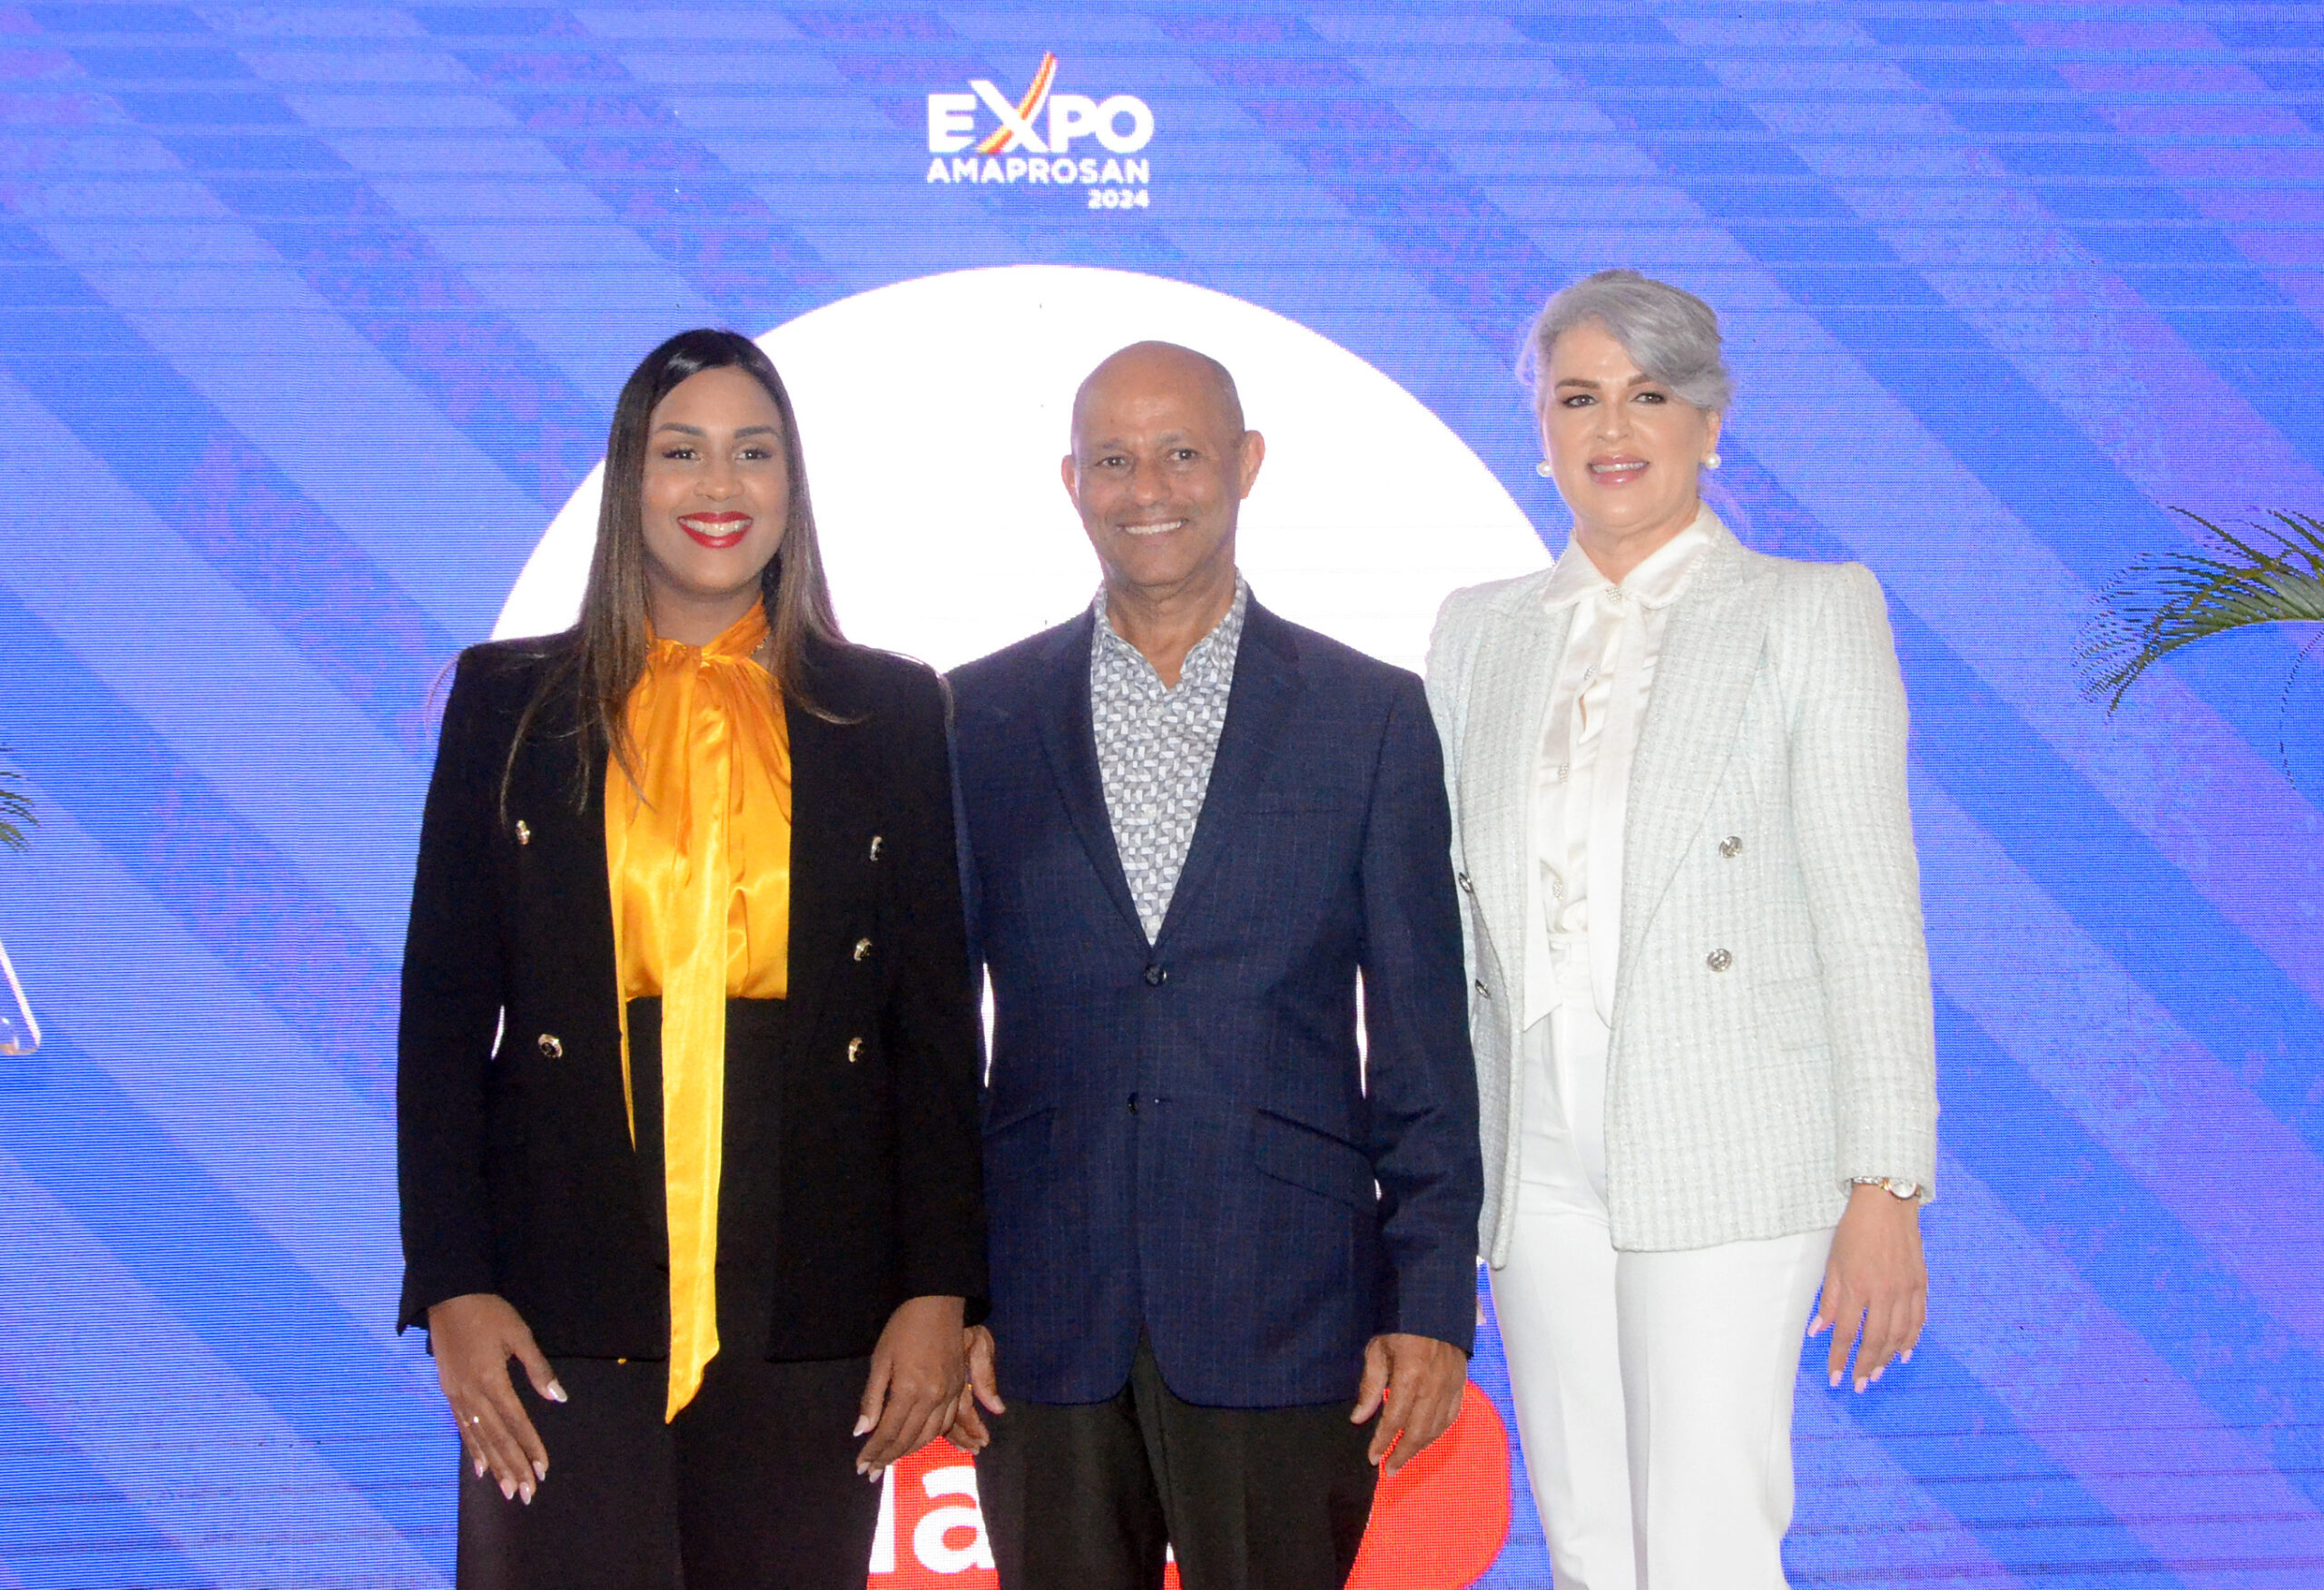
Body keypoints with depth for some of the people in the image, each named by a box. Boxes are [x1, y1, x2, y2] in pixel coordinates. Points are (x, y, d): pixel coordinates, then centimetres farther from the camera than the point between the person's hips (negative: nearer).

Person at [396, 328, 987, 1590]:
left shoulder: (891, 714, 8)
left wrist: (941, 1291, -1)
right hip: (564, 1305, 0)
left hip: (812, 1298, 1)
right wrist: (451, 1290, -4)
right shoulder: (510, 701, 7)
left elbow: (937, 1022, 6)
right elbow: (444, 1012, 4)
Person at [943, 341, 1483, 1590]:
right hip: (1043, 1317, 1)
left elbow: (1422, 1041, 3)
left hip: (1286, 1314, -1)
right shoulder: (979, 718, 7)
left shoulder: (1371, 716, 4)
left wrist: (1432, 1301, -3)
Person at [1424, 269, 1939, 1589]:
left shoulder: (1812, 611, 2)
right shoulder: (1480, 633, 14)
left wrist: (1886, 1186, -9)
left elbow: (1868, 909, -4)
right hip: (1538, 1159, 4)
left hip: (1728, 1150, -4)